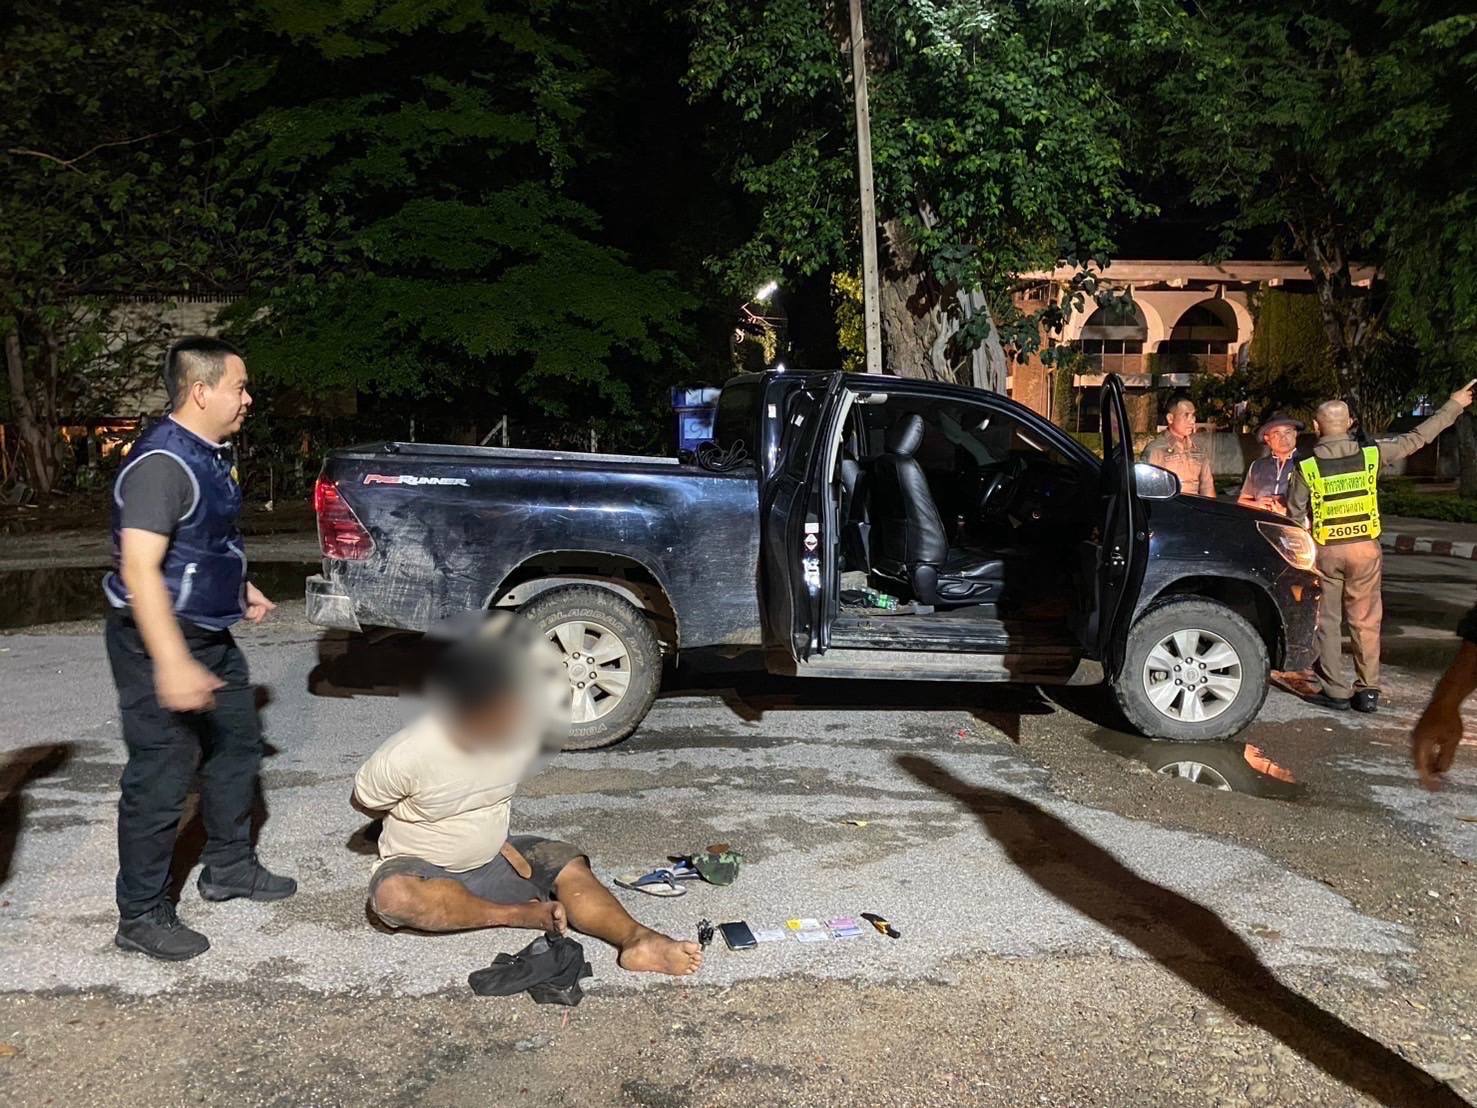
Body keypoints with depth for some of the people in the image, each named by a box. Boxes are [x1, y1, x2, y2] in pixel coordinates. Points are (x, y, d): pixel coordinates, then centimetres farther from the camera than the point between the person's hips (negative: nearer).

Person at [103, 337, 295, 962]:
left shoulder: (210, 454, 8)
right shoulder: (162, 462, -23)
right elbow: (139, 568, -29)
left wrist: (241, 587, 21)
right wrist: (172, 663, -32)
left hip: (211, 634, 10)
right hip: (159, 642, -10)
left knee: (236, 745, 20)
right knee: (161, 779, -1)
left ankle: (228, 868, 37)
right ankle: (141, 916, 13)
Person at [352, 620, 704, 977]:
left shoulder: (522, 723, -18)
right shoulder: (405, 756, -28)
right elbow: (364, 802, -10)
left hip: (494, 858, 4)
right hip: (420, 867, -4)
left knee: (570, 864, -19)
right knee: (393, 895, -37)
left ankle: (636, 938, -42)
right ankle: (517, 915, -25)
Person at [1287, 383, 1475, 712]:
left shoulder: (1306, 467, -10)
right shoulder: (1371, 454, -5)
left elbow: (1295, 516, -5)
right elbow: (1417, 437, 6)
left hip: (1326, 551, -2)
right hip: (1365, 549, 2)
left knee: (1327, 622, 8)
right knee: (1366, 622, 11)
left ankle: (1335, 692, 9)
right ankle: (1368, 690, 15)